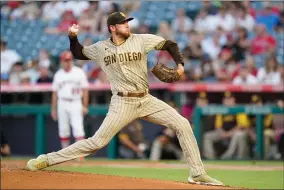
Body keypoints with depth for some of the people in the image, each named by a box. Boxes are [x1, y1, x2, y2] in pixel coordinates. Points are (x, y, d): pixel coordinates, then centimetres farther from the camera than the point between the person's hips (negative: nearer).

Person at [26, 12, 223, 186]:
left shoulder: (140, 40, 0)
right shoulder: (101, 48, 2)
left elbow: (170, 45, 5)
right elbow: (79, 54, 18)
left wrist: (180, 64, -11)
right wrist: (73, 37, 0)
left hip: (146, 100, 2)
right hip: (123, 103, -2)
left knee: (183, 124, -10)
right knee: (98, 142, -10)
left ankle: (198, 174, -3)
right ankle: (47, 160, -1)